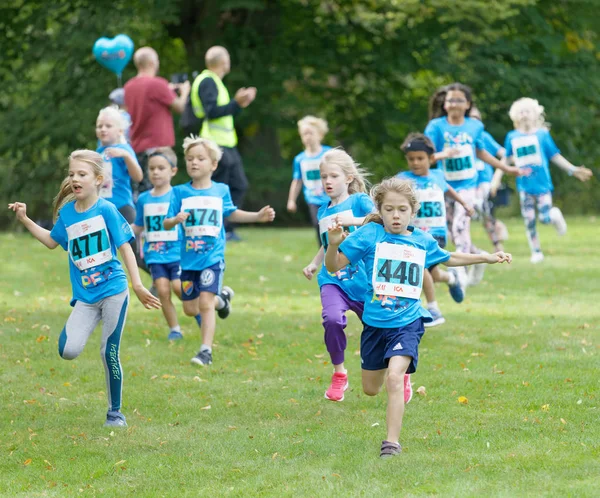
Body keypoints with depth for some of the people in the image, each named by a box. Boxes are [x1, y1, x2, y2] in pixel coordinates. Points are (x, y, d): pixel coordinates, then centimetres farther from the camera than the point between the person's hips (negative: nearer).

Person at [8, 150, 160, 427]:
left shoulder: (106, 210, -7)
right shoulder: (67, 212, 6)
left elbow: (125, 248, -5)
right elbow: (52, 241, 23)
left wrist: (137, 285, -9)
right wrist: (25, 220, 16)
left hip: (114, 291, -4)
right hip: (85, 297, 4)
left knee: (109, 353, -2)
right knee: (68, 351, -15)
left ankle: (115, 412, 14)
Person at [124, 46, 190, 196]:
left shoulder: (129, 86, 8)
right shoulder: (157, 84, -13)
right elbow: (179, 107, -5)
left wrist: (167, 90, 26)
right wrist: (184, 91, 15)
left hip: (136, 146, 7)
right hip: (157, 144, -7)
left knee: (137, 192, 9)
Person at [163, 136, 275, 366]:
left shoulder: (221, 191, 2)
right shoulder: (180, 192, -3)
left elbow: (231, 213, 21)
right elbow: (166, 224, -7)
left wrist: (258, 216, 11)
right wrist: (175, 220, -29)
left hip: (213, 257, -2)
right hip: (189, 258, 2)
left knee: (205, 303, -14)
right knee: (190, 309, 10)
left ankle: (206, 351, -8)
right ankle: (221, 299, 39)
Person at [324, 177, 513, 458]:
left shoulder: (422, 241, 3)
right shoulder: (369, 235, -7)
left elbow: (448, 259, 26)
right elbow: (334, 266, -9)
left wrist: (486, 258, 25)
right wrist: (333, 243, -30)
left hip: (407, 322, -1)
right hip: (375, 322, 1)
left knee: (394, 377, -24)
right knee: (371, 390, 16)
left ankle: (392, 442, -20)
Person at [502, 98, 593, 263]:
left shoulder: (542, 134, -1)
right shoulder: (512, 137, 3)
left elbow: (555, 156, 4)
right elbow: (507, 159, 11)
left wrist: (573, 170, 0)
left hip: (542, 183, -2)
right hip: (525, 186, 2)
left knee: (545, 217, -10)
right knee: (529, 221, 1)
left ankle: (555, 214, 25)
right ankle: (536, 252, 14)